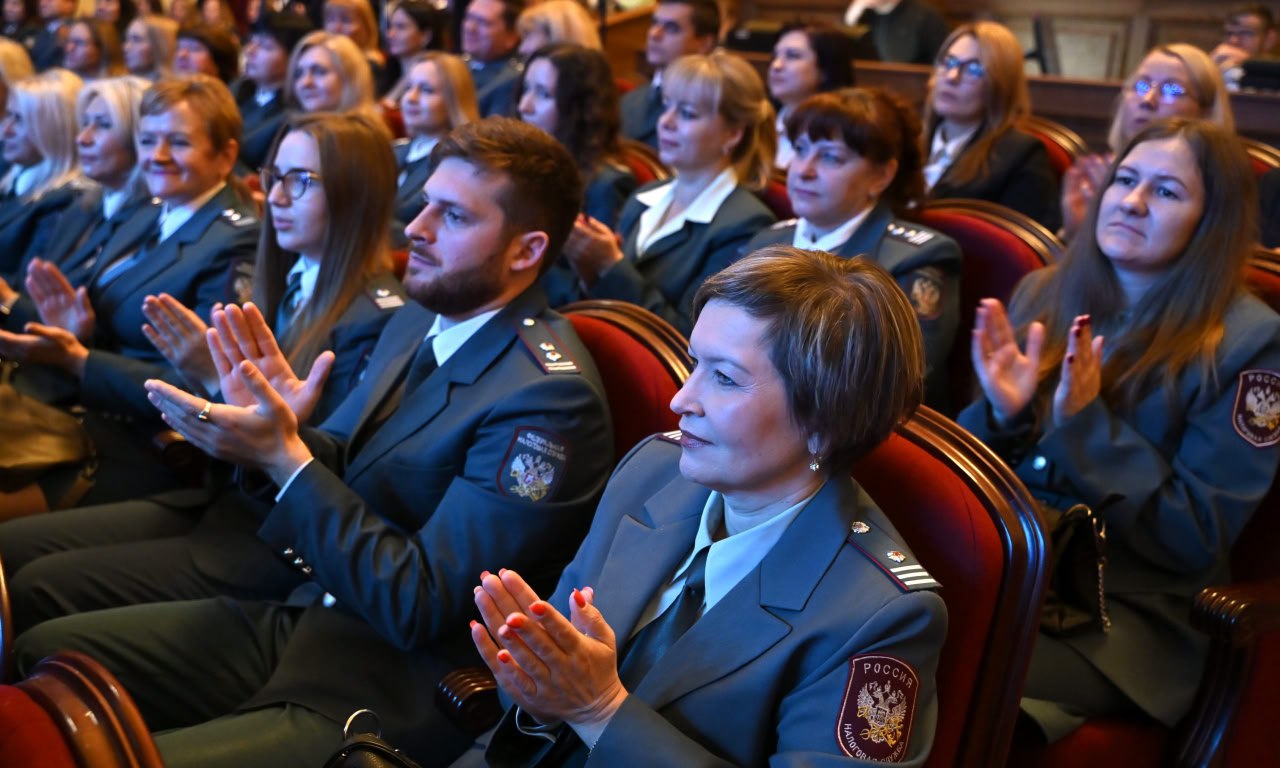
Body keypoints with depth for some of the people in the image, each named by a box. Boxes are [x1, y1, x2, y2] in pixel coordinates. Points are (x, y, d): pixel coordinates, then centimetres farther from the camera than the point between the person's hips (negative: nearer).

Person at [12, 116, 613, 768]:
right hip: (303, 617, 8)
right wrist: (275, 422, -9)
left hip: (389, 689, -8)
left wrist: (284, 456, -22)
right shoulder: (417, 323, 7)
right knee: (42, 649, 3)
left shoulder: (549, 396, -20)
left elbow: (419, 607, -21)